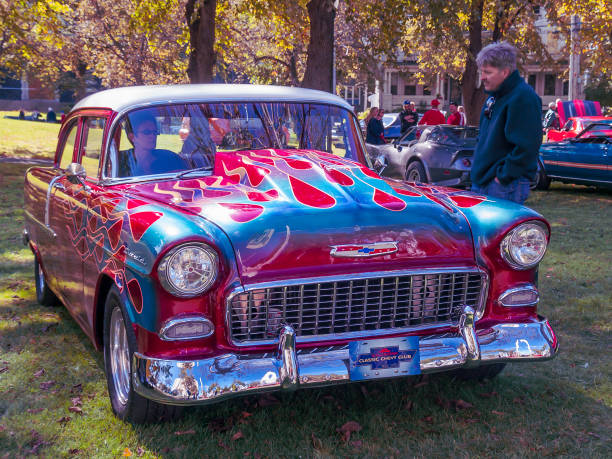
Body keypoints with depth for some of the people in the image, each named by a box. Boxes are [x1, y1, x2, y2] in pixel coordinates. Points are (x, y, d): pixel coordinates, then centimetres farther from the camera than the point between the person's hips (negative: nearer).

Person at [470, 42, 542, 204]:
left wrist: (504, 176, -19)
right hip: (481, 182, 9)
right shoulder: (494, 96, 15)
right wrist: (477, 169, 15)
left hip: (506, 187, -9)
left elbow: (527, 146, -22)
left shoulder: (523, 98, -16)